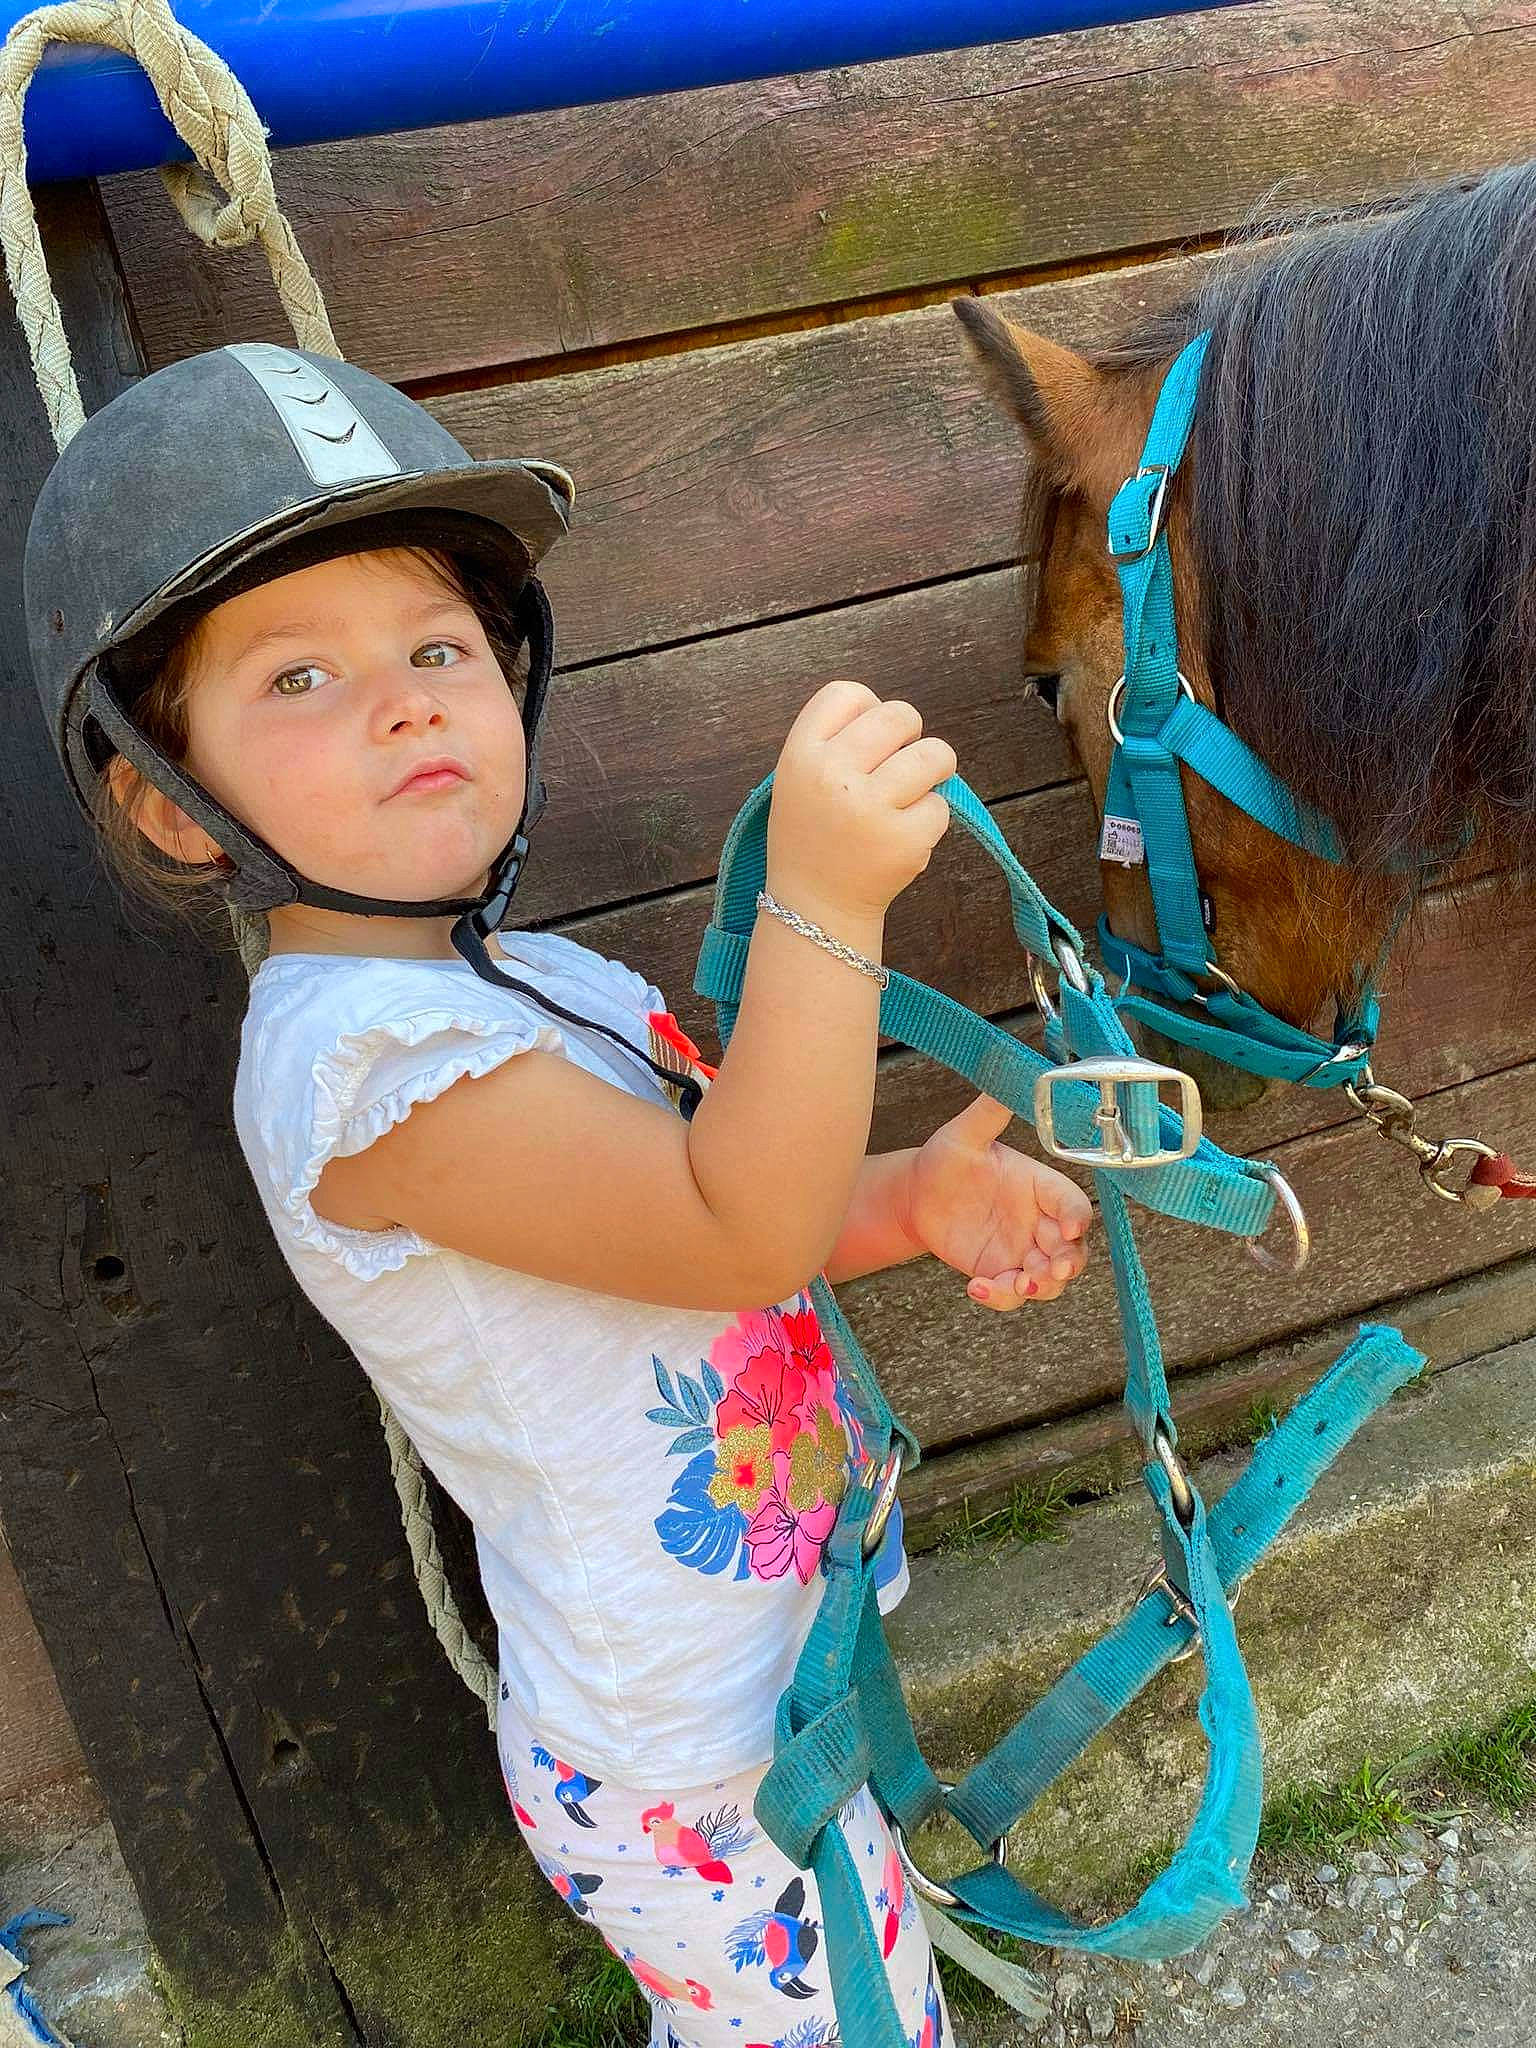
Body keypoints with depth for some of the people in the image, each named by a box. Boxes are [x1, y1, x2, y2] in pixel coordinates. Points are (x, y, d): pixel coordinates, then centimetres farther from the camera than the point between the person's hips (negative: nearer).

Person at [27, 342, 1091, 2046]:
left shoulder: (533, 982, 3)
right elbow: (738, 1231, -33)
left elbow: (716, 1204, 11)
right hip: (693, 1777, -9)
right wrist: (821, 902, -43)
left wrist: (919, 1199, -7)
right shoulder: (353, 1061, -29)